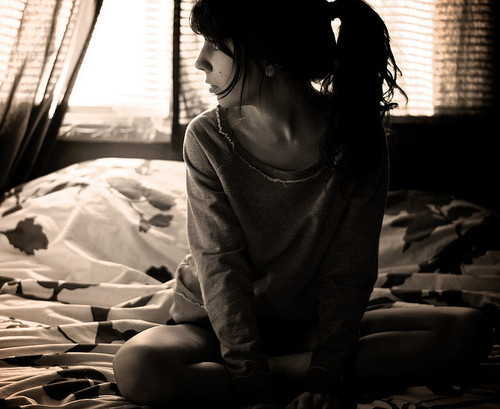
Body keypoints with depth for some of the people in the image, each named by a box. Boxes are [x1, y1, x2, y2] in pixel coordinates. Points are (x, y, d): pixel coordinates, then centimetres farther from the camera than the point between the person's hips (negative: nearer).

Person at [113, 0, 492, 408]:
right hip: (215, 324, -1)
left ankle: (279, 370, -18)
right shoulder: (209, 137, -13)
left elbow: (348, 271, -13)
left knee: (464, 329, -20)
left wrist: (325, 375, -25)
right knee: (137, 367, -34)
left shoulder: (357, 137, -13)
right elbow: (220, 266, -17)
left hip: (308, 324, 2)